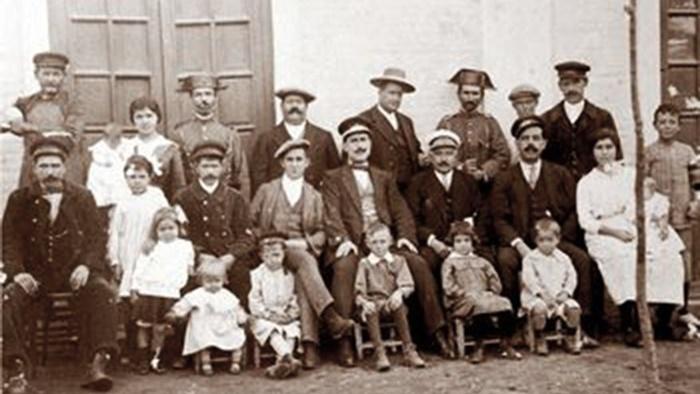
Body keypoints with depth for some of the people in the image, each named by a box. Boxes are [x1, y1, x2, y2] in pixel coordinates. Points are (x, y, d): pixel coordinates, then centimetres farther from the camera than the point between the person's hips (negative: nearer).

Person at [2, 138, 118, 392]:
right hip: (35, 273, 0)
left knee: (103, 293, -29)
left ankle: (98, 364, -30)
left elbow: (96, 238, 5)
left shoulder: (83, 197, 9)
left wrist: (86, 266, -13)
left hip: (75, 272, 0)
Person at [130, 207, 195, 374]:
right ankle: (143, 359, 13)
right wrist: (134, 288, -1)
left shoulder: (185, 246, 9)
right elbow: (139, 268, 2)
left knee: (160, 328, 4)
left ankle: (155, 359, 15)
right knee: (144, 326, 4)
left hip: (169, 293, 1)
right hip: (147, 292, 0)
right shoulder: (150, 247, 4)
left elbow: (188, 268, 20)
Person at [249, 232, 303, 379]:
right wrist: (268, 313, -13)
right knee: (272, 331, -31)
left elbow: (293, 297, 13)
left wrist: (291, 312, -6)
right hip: (264, 318, -3)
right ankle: (289, 357, -47)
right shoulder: (257, 275, -2)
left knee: (293, 329, -24)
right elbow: (254, 300, -5)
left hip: (286, 316, 3)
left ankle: (281, 362, -35)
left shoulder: (288, 275, 8)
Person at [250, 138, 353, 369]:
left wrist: (305, 243, -7)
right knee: (305, 261, -35)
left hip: (303, 251, 1)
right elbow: (252, 224, 11)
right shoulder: (266, 190, 17)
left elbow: (320, 232, 14)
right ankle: (330, 315, -50)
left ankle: (310, 343, -44)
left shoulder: (314, 196, 21)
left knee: (303, 280, -34)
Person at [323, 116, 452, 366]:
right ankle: (343, 339, -34)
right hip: (353, 243, -3)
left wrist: (405, 236, -6)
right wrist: (342, 239, -20)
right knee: (344, 267, -35)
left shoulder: (384, 178, 25)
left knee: (418, 263, -22)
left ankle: (436, 330, -15)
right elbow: (332, 214, -1)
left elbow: (400, 211, 14)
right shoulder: (333, 178, 14)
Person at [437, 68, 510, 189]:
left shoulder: (490, 123, 8)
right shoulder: (447, 123, 6)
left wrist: (485, 172, -11)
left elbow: (503, 155, 4)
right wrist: (459, 167, -13)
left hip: (484, 185, 1)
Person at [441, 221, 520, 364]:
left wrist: (491, 293, 0)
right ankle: (478, 348, -25)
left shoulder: (481, 262, 24)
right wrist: (466, 293, -12)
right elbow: (448, 287, -2)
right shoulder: (449, 263, 10)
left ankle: (506, 345, -10)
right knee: (481, 307, -38)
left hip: (486, 297, 5)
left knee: (505, 304, -24)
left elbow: (495, 282, 19)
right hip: (462, 301, -4)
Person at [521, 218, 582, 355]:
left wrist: (566, 292, -9)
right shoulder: (530, 258, 1)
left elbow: (571, 277, 8)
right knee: (539, 308, -34)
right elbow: (529, 278, -10)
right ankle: (539, 341, -12)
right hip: (536, 296, -3)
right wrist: (541, 293, -21)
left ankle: (571, 339, 3)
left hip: (560, 296, 3)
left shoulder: (563, 258, 12)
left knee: (574, 307, -21)